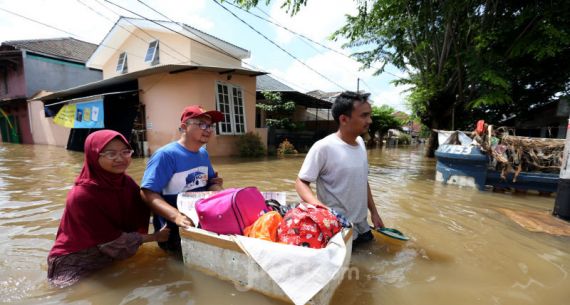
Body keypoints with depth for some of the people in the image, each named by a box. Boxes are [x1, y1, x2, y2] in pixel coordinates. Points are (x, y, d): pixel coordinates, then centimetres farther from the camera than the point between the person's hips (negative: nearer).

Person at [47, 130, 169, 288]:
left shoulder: (127, 182, -8)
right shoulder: (81, 196, -26)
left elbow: (140, 220, -6)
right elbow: (112, 242, -22)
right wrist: (155, 237, -15)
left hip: (112, 256, 6)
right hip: (76, 261, -6)